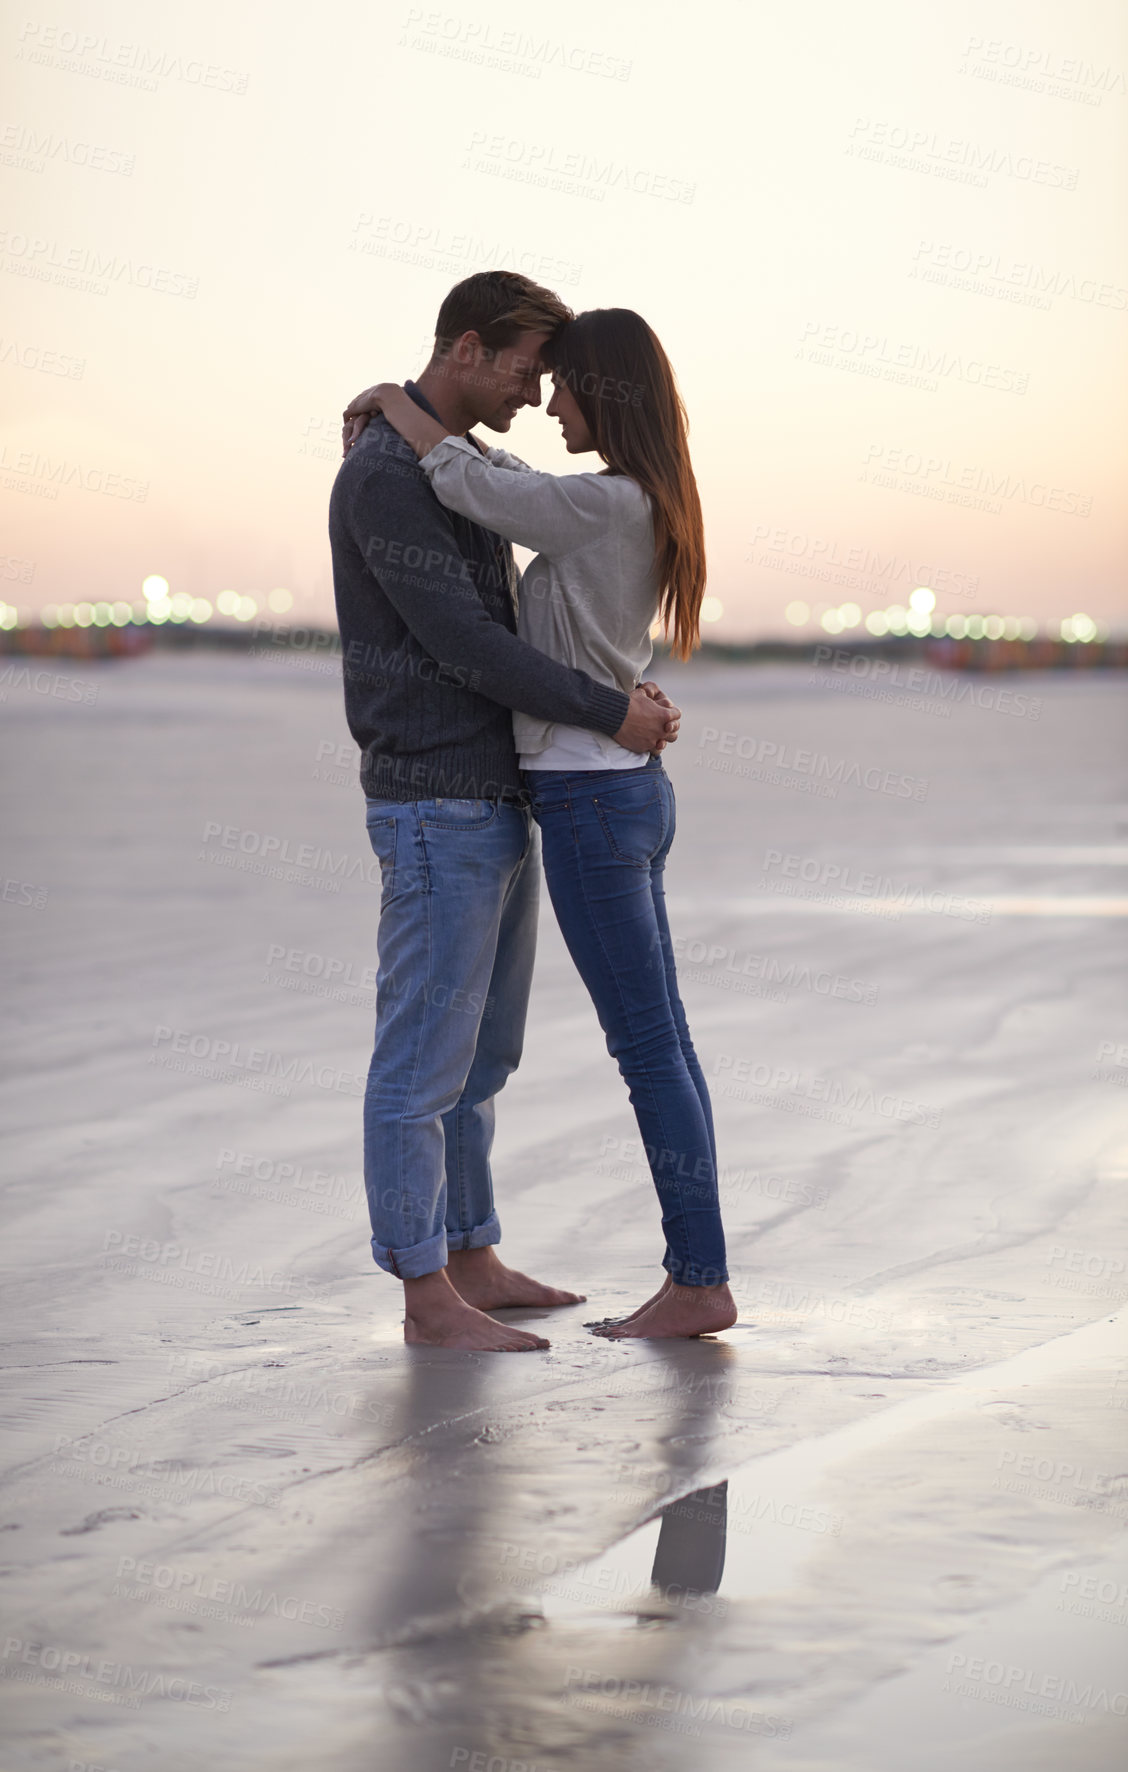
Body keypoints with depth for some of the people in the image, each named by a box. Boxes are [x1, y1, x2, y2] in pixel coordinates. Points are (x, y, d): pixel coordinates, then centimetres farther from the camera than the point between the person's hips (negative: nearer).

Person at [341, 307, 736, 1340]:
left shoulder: (603, 505, -18)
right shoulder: (646, 507, 11)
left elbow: (471, 487, -17)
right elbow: (503, 483, 24)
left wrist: (390, 400, 0)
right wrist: (393, 434, 14)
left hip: (591, 804, -10)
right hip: (630, 790, 10)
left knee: (647, 1044, -4)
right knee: (658, 1041, 11)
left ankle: (701, 1282, 1)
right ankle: (696, 1268, 16)